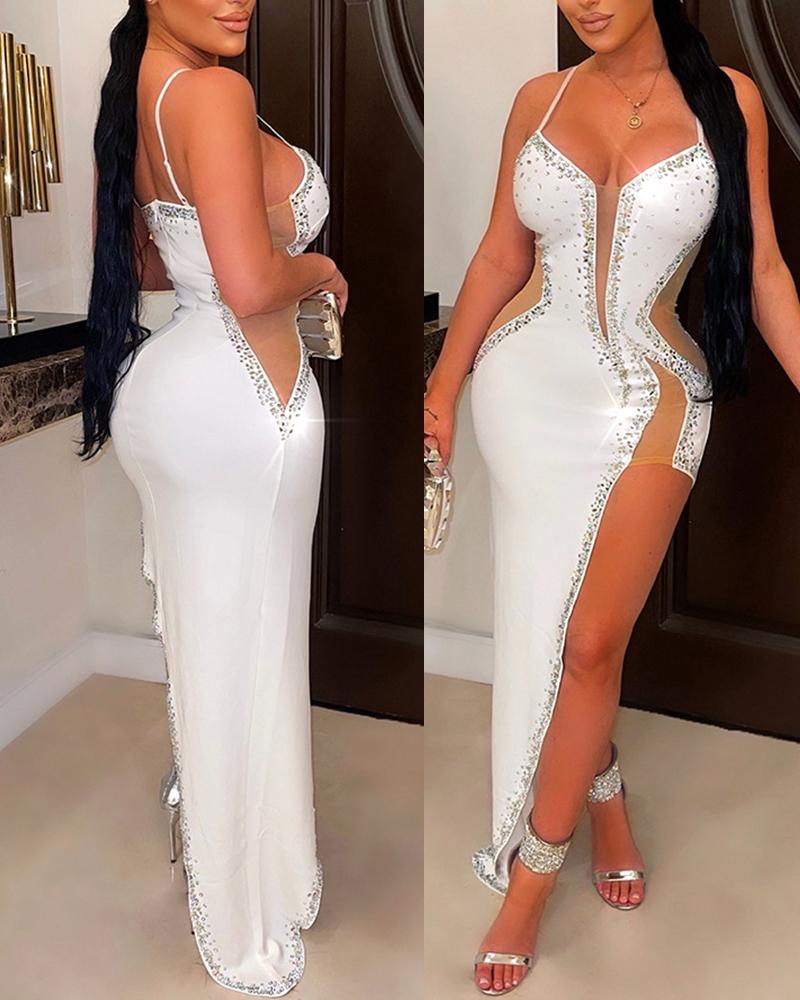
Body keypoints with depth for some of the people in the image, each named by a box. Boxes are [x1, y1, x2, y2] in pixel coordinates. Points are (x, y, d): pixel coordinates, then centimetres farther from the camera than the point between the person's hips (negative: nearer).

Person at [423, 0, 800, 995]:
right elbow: (501, 257, 9)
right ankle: (607, 806, 34)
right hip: (529, 386, 2)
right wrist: (442, 385, 9)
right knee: (544, 625, 8)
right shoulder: (540, 99, 3)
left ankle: (529, 882, 12)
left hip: (651, 401, -2)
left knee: (589, 643, -3)